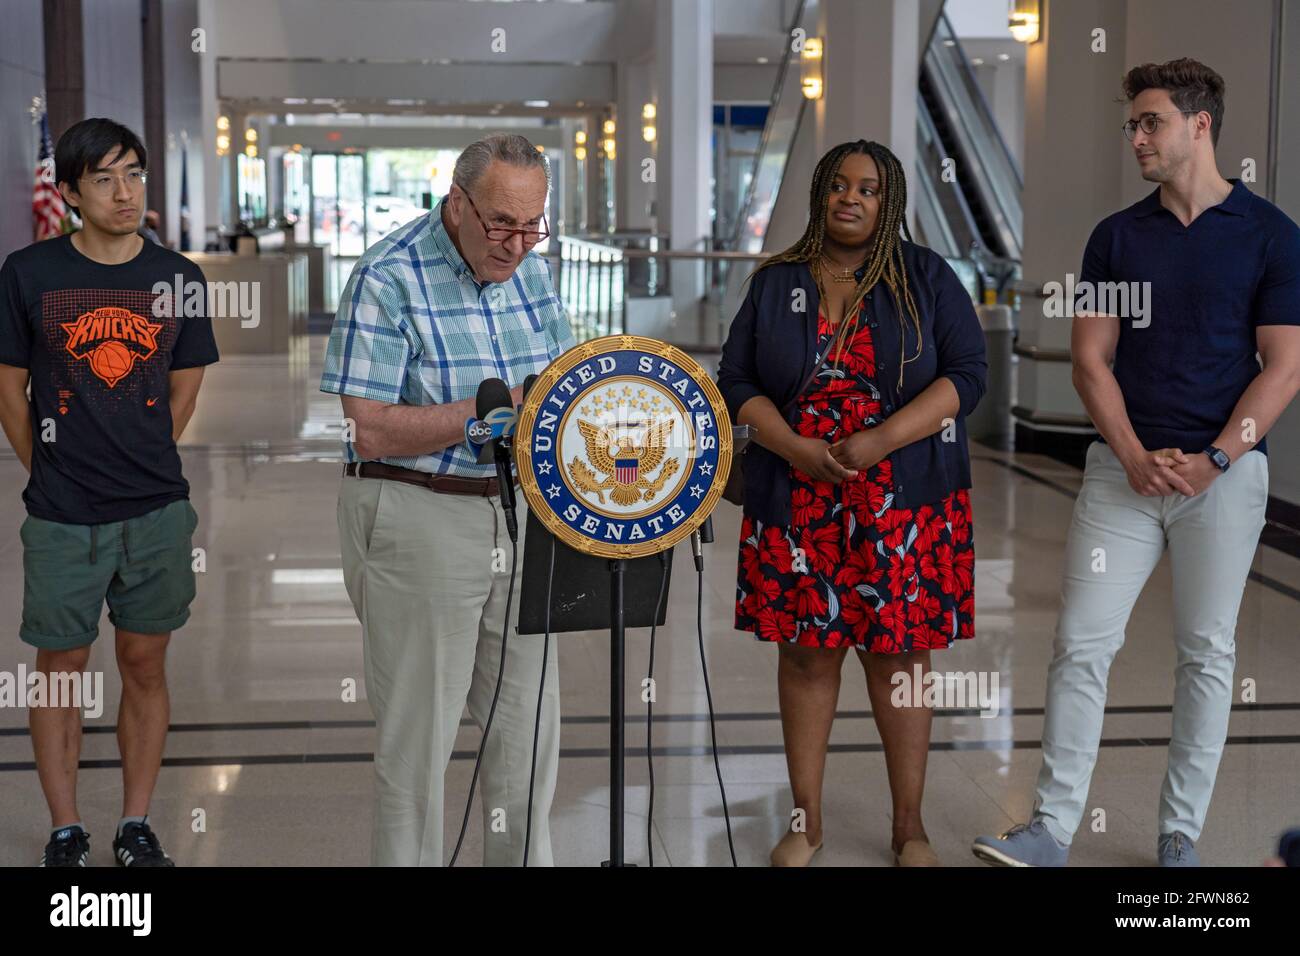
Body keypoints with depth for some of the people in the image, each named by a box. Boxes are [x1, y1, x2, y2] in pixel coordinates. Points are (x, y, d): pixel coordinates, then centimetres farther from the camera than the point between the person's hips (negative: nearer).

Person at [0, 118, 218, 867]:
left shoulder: (178, 278, 2)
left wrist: (143, 466, 9)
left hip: (158, 511, 2)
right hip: (62, 520, -2)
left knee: (146, 666, 10)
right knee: (60, 669, 7)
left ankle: (138, 827, 22)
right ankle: (66, 832, 21)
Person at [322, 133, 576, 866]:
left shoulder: (530, 267, 6)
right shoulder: (389, 278, -15)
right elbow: (374, 429, -19)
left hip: (519, 511, 7)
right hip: (417, 522, -6)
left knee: (529, 719, 13)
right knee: (420, 732, 3)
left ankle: (526, 857, 29)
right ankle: (409, 856, 19)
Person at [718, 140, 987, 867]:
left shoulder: (927, 277, 2)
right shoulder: (776, 283, 8)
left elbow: (968, 375, -4)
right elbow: (736, 381, 6)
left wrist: (881, 440, -16)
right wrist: (796, 449, -11)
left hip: (905, 504, -1)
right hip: (797, 502, 2)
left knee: (900, 656, 2)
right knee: (805, 652, 4)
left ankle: (910, 826, 16)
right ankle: (806, 821, 18)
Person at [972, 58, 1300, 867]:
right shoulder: (1116, 236, 8)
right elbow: (1091, 358, 5)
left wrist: (1215, 460, -13)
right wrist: (1135, 458, -9)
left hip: (1225, 470, -2)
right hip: (1124, 467, 2)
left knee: (1207, 653, 5)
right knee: (1082, 643, -2)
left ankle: (1181, 835, 16)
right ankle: (1054, 826, 4)